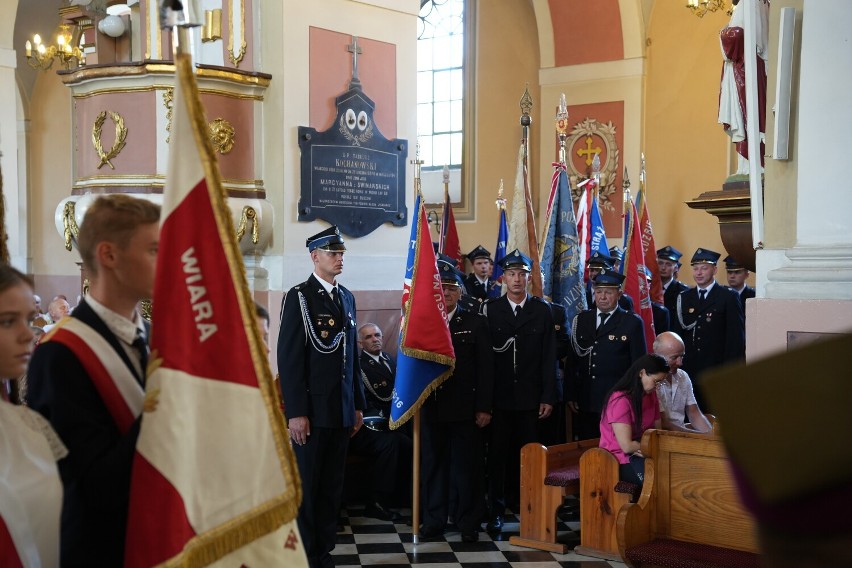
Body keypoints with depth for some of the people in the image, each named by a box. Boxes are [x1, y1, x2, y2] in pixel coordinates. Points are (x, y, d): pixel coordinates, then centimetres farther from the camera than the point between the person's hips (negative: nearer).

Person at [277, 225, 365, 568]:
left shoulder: (347, 298, 14)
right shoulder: (298, 297, -6)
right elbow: (289, 358, -11)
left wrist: (358, 405, 13)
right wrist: (295, 412, -16)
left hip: (342, 410, 6)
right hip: (312, 409, -6)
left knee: (332, 485, 10)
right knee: (306, 486, 3)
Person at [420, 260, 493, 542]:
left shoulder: (476, 323, 3)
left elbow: (485, 368, 0)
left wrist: (484, 407, -6)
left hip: (465, 410, -2)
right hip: (432, 408, 2)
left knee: (466, 466, 4)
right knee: (433, 465, 9)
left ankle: (468, 522, 14)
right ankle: (434, 520, 20)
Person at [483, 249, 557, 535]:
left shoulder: (542, 311, 5)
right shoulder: (490, 310, 2)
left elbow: (549, 358, 3)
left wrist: (548, 397, -2)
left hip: (531, 398, 1)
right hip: (499, 397, 0)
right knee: (497, 455, 3)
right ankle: (496, 511, 11)